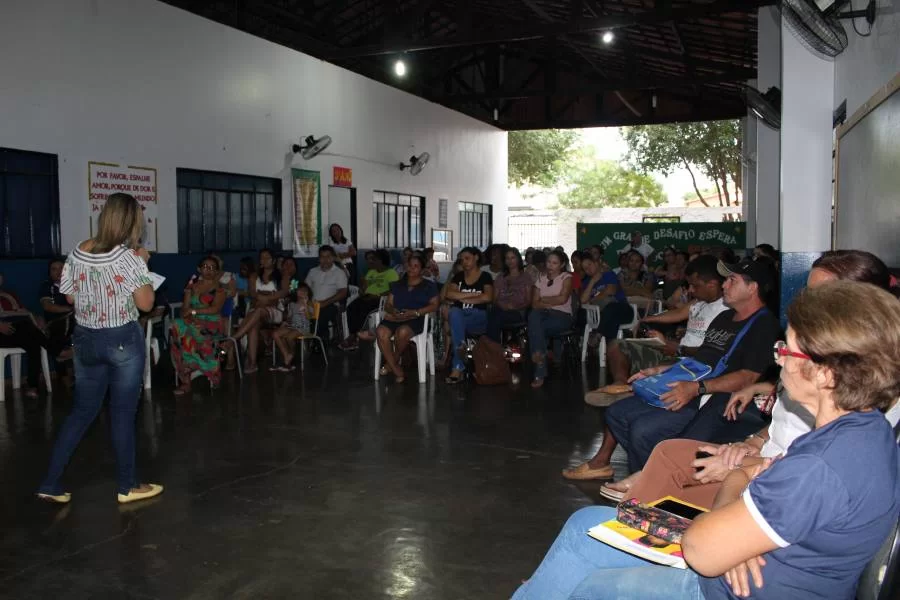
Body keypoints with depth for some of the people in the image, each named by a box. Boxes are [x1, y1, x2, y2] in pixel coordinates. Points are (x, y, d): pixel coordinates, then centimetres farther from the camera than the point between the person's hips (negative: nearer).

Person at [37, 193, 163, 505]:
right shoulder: (128, 257, -15)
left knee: (81, 411, 15)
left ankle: (50, 483, 16)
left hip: (85, 339, 5)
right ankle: (127, 485, 16)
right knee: (123, 412, 5)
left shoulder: (77, 253, 2)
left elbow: (71, 296, 10)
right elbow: (145, 303, -12)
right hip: (123, 339, -5)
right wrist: (143, 263, -3)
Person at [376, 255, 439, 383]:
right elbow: (388, 304, 20)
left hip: (415, 320, -3)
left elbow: (434, 305, 2)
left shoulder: (429, 286, 16)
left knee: (402, 332, -39)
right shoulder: (397, 285, 27)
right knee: (381, 333, -32)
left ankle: (392, 363, -8)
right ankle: (397, 370, -25)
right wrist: (392, 310, -6)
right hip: (394, 318, 3)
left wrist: (415, 312, -12)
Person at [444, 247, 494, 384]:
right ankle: (460, 347, -39)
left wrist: (463, 298, -6)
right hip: (460, 315, 3)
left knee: (456, 323, -34)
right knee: (454, 311, -35)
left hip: (479, 316, -3)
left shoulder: (485, 277, 6)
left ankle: (458, 367, -31)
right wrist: (473, 294, -5)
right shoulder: (458, 276, 16)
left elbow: (488, 297, -11)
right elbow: (448, 294, -1)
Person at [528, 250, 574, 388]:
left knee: (534, 328, -33)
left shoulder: (566, 277, 5)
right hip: (544, 315, 3)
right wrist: (551, 304, -10)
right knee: (533, 315, -36)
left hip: (562, 316, -3)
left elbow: (563, 298, -11)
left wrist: (543, 300, -1)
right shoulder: (540, 279, 17)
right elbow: (535, 304, 6)